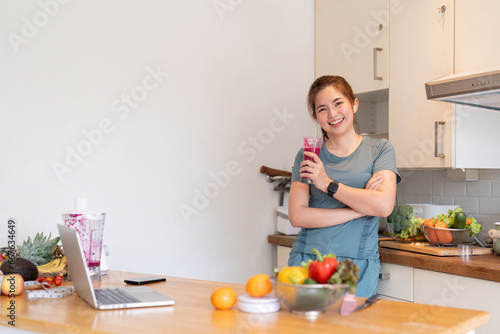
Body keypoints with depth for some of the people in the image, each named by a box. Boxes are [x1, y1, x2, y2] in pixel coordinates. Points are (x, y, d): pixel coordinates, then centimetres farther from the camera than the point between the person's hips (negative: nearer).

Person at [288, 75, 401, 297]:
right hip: (307, 258, 1)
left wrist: (328, 184, -10)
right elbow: (297, 216, -5)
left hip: (358, 266, -1)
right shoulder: (307, 156, 7)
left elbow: (384, 206, -10)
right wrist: (362, 207, -9)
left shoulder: (380, 149, 4)